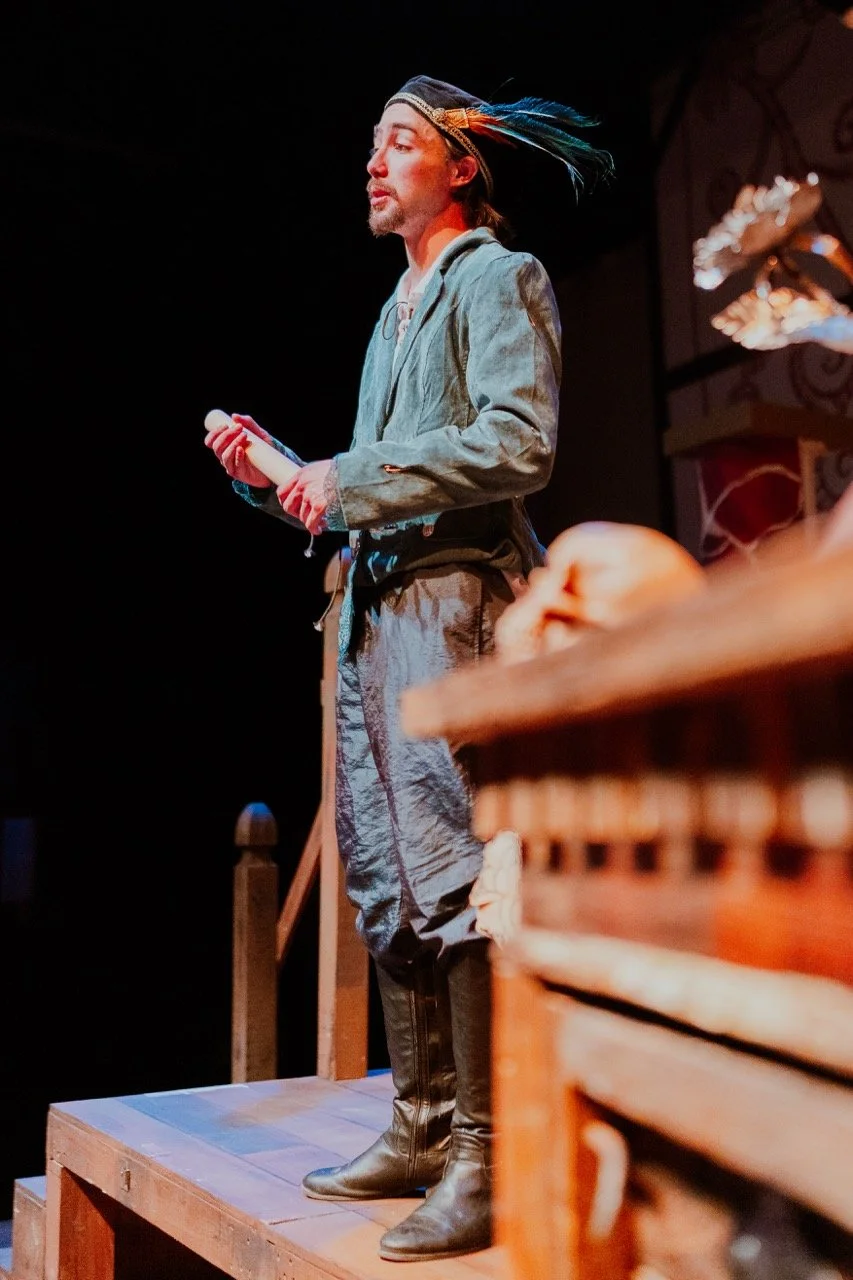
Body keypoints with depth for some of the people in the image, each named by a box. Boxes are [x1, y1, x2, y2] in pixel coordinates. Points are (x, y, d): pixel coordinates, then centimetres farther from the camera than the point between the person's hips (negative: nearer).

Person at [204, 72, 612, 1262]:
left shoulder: (497, 277, 2)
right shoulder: (400, 307, 26)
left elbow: (519, 442, -15)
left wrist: (355, 480, -11)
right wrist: (278, 474, 12)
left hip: (453, 596, -9)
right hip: (376, 609, 9)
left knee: (454, 877, -12)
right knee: (390, 886, 8)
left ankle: (487, 1160, -4)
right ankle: (421, 1131, 18)